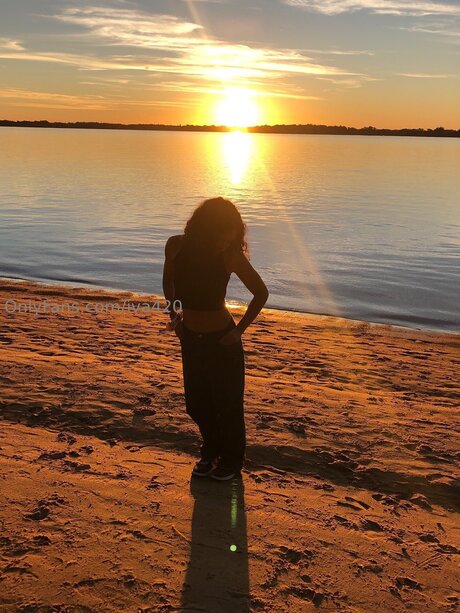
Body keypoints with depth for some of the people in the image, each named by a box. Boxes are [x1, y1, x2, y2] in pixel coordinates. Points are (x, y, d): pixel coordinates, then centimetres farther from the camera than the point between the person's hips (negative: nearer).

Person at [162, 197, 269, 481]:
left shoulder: (230, 255, -21)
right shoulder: (177, 246, -12)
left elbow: (261, 293, -10)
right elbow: (169, 281, 10)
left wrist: (239, 330, -11)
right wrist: (174, 314, 7)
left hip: (222, 340, -4)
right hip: (190, 337, 4)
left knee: (227, 403, 11)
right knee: (196, 404, 17)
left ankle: (232, 460, 35)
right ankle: (212, 450, 45)